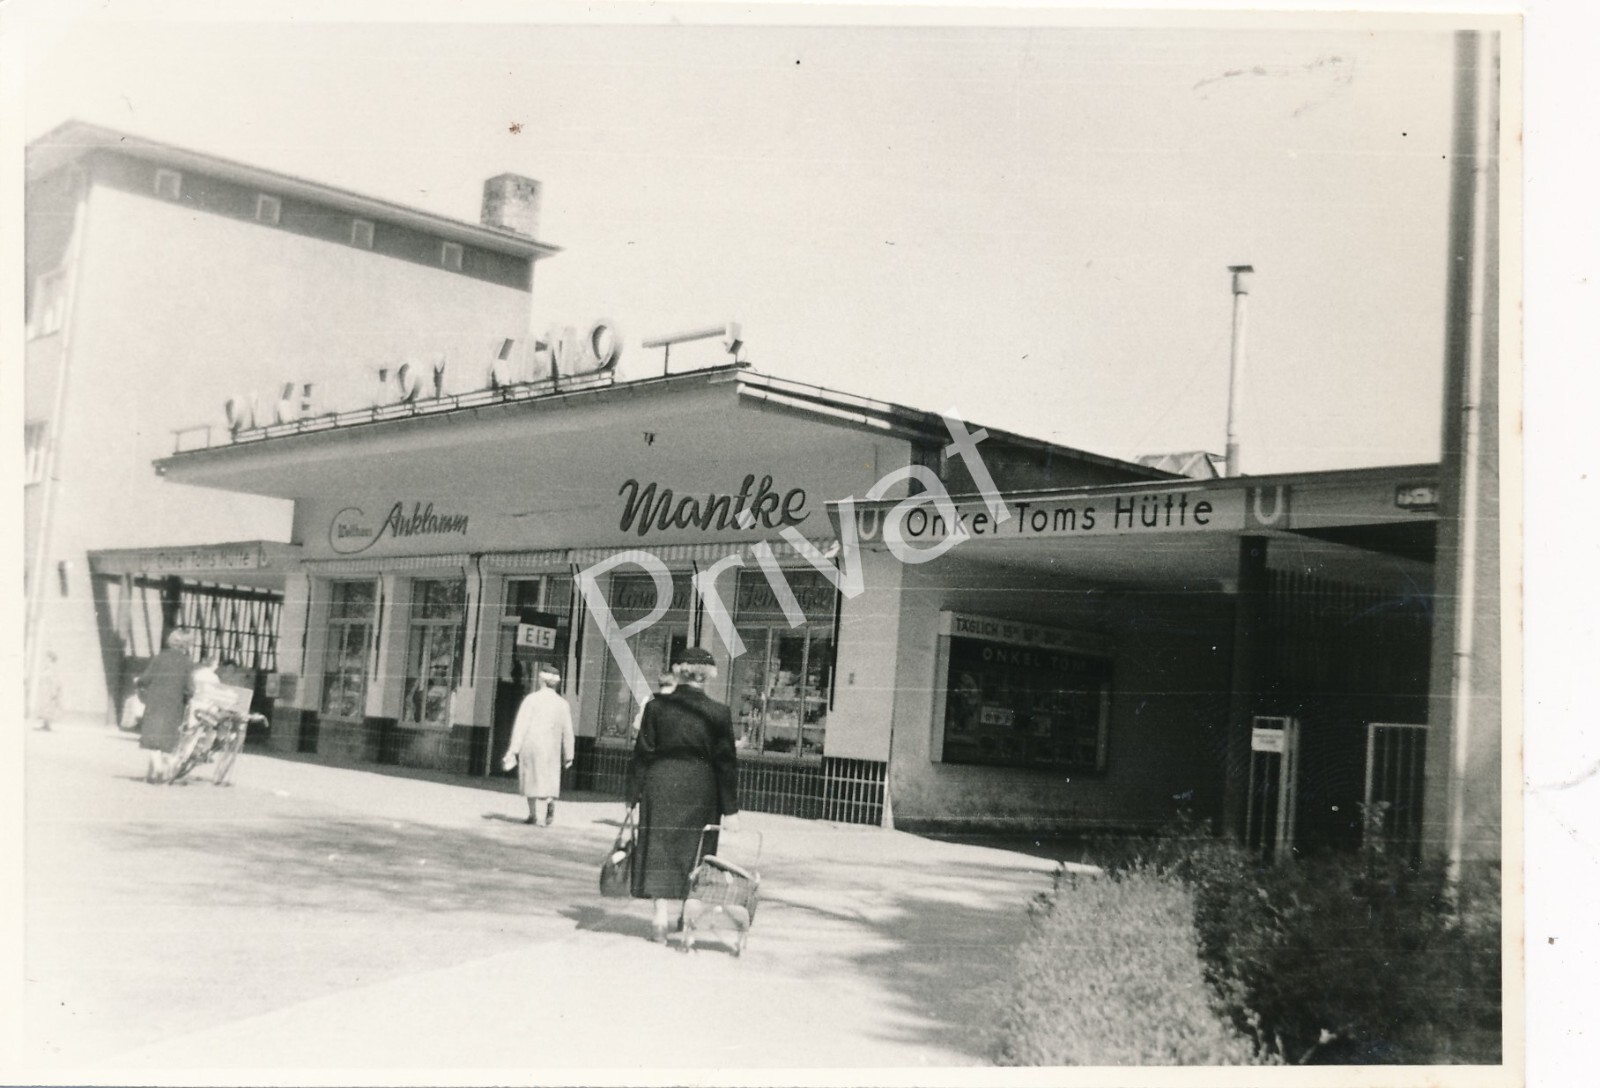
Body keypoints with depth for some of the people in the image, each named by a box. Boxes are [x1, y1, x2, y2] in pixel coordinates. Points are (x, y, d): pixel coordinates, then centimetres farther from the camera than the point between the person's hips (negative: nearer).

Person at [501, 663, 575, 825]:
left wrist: (513, 750, -8)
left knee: (531, 780, 14)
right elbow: (567, 732, 7)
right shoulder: (562, 704, 4)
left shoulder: (531, 699, -2)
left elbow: (521, 726, -8)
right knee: (544, 781, 9)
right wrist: (568, 756, 15)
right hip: (551, 750, 1)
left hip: (529, 746, -1)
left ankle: (534, 814, 16)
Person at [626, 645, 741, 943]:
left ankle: (661, 918, -7)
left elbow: (642, 754, -1)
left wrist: (633, 796, 5)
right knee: (692, 853, 13)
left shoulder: (656, 706, -3)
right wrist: (730, 809, 2)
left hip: (661, 787, 0)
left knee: (661, 852, 3)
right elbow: (726, 762, -3)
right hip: (700, 791, 0)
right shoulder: (718, 713, -5)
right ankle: (687, 914, 25)